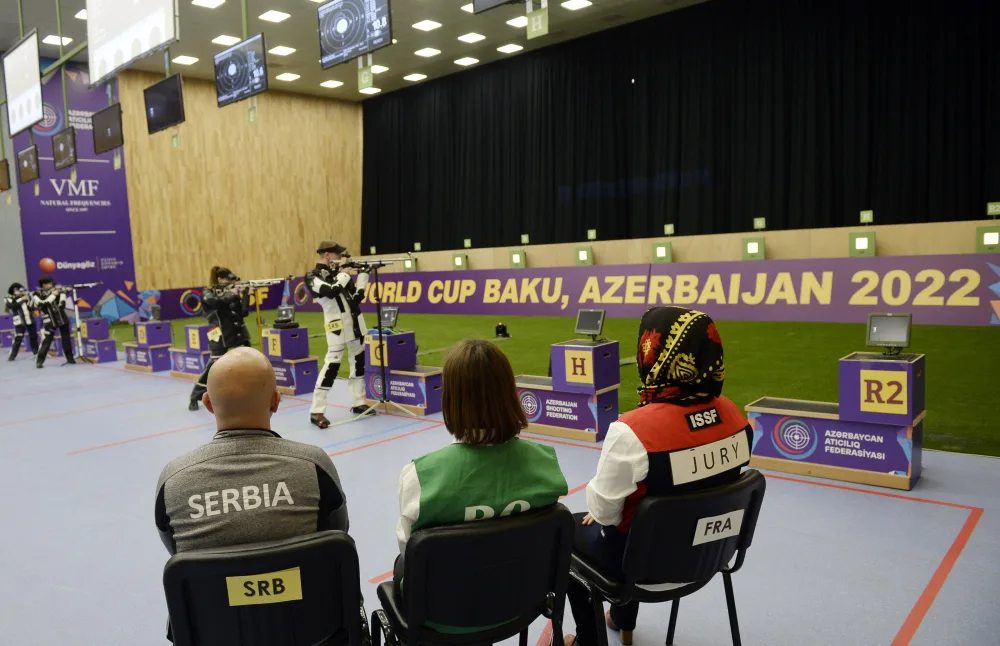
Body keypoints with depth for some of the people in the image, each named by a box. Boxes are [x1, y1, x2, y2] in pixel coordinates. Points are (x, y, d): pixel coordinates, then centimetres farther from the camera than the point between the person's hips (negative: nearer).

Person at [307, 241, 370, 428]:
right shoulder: (313, 276, -6)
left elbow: (357, 296, 11)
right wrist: (345, 274, -12)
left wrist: (363, 274, 5)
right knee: (332, 365, -11)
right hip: (337, 325, -8)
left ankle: (358, 403, 25)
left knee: (358, 361, 13)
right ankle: (316, 411, -5)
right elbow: (331, 291, -25)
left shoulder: (338, 272, 13)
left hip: (355, 322, 8)